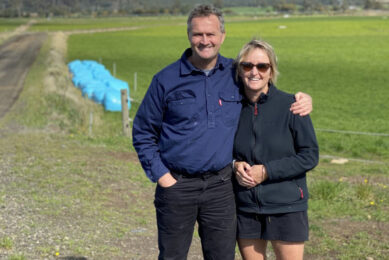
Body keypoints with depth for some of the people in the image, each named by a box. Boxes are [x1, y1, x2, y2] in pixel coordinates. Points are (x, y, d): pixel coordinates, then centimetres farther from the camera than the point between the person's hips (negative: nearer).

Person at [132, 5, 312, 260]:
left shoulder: (237, 74, 4)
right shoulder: (166, 80, -1)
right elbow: (143, 133, 5)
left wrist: (302, 100, 1)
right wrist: (160, 174, -4)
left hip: (220, 186, 2)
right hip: (176, 185, -1)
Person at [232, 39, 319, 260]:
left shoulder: (290, 105, -8)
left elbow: (310, 155, -8)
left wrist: (267, 171, -15)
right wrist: (235, 165, -8)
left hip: (287, 207, -3)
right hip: (245, 207, 3)